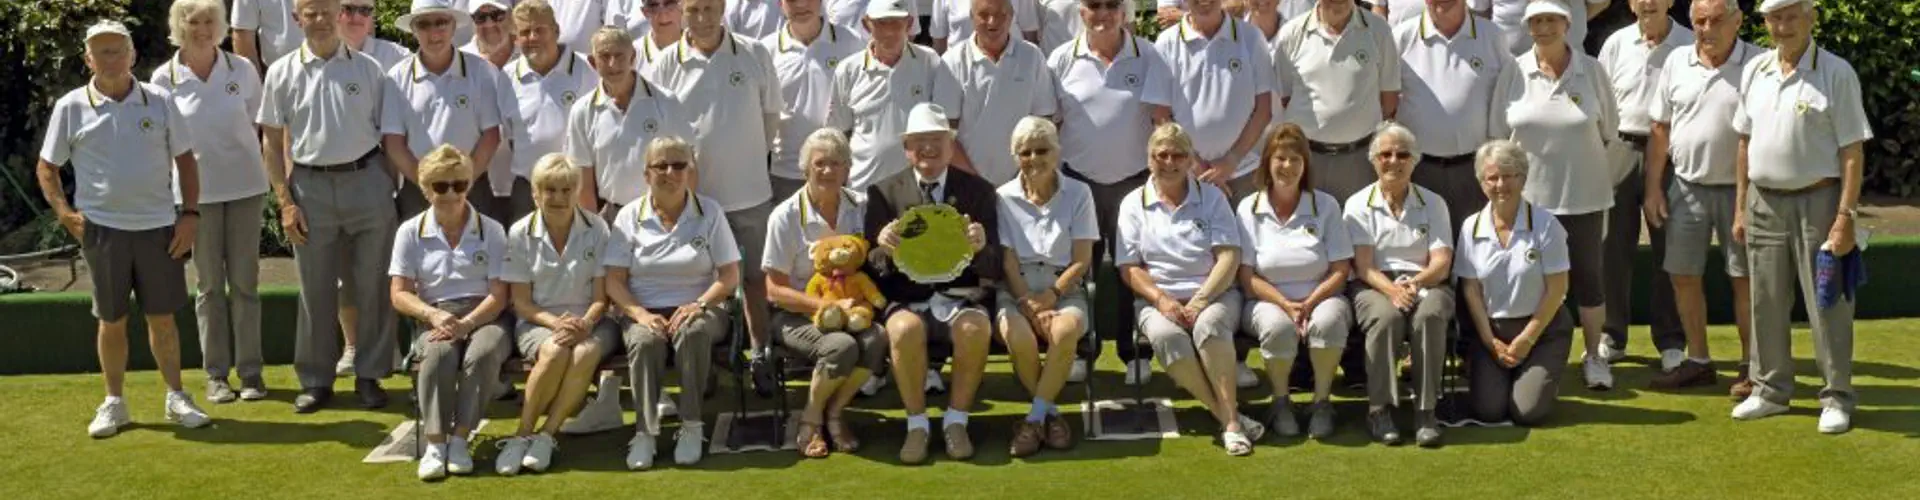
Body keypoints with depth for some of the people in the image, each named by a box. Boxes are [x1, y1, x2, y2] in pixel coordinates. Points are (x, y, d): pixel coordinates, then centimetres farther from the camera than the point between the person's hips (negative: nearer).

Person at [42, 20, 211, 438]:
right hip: (102, 227, -1)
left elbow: (185, 159, 8)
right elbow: (46, 167, 8)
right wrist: (64, 212, -5)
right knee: (112, 320, 7)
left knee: (162, 317, 6)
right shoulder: (71, 108, 0)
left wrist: (191, 213, -1)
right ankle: (113, 403, 18)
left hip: (159, 226, 1)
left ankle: (176, 398, 17)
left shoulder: (160, 101, 3)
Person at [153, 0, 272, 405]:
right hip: (196, 190, 0)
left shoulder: (242, 69, -2)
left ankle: (250, 370, 11)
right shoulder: (165, 78, -4)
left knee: (244, 280, 5)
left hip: (245, 186, 1)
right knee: (209, 284, 6)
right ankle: (215, 373, 13)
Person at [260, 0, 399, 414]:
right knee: (315, 289, 6)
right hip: (311, 185, 0)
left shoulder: (368, 69, 2)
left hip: (366, 180, 0)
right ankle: (315, 380, 16)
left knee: (371, 286, 4)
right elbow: (273, 142, 5)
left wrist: (391, 189, 0)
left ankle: (369, 375, 16)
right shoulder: (283, 73, 3)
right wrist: (285, 202, -2)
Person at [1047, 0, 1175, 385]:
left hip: (1133, 179, -1)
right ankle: (1081, 351, 21)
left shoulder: (1147, 57, -2)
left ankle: (1134, 353, 17)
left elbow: (1162, 116, -6)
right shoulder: (1063, 60, 0)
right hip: (1078, 179, 1)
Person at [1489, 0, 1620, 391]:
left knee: (1588, 274, 7)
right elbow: (1497, 134, 4)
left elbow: (1609, 131, 6)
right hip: (1528, 194, 0)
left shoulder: (1592, 71, -3)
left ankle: (1594, 356, 20)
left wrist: (1578, 154, 8)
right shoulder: (1514, 73, -2)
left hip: (1582, 195, 0)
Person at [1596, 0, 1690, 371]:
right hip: (1621, 150, 2)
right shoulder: (1617, 44, 6)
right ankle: (1612, 337, 17)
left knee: (1668, 251, 4)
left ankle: (1671, 341, 14)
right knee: (1614, 247, 6)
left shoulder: (1689, 45, -2)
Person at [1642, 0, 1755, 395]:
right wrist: (1653, 188, 5)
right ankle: (1698, 361, 22)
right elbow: (1660, 130, 8)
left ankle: (1749, 367, 15)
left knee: (1744, 278, 4)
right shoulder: (1677, 62, 4)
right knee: (1683, 275, 8)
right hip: (1686, 186, 4)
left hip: (1739, 188, -4)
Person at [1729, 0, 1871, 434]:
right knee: (1766, 304, 12)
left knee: (1827, 305, 1)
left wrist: (1846, 217, -16)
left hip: (1817, 202, -5)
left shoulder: (1836, 73, -8)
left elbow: (1852, 153, -10)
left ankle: (1837, 397, 12)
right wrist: (1740, 208, 11)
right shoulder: (1754, 71, 7)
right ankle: (1771, 390, 25)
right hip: (1764, 203, 5)